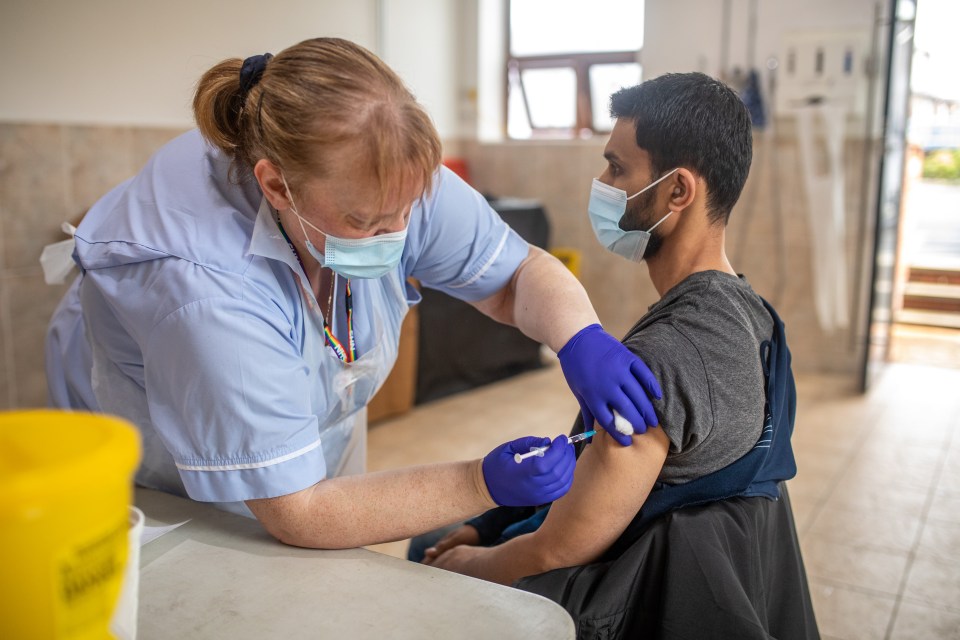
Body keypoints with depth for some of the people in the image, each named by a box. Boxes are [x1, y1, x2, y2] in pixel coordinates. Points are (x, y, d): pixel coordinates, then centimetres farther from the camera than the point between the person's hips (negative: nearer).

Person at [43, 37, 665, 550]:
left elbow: (521, 273, -15)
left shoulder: (386, 180, -28)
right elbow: (295, 513, -37)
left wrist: (582, 339, -37)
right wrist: (484, 483, -40)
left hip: (318, 451, 5)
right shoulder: (201, 284, -43)